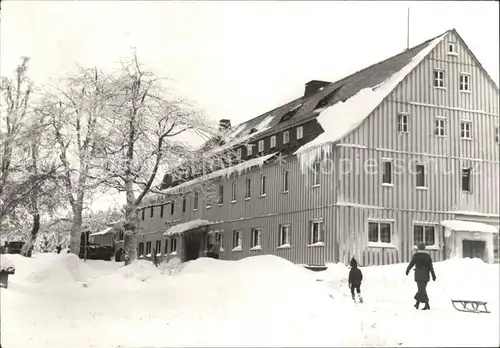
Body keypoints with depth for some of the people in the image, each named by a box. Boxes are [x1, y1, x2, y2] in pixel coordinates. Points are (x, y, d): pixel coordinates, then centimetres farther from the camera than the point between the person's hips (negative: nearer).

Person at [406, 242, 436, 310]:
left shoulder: (416, 255, -5)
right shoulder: (428, 256, 3)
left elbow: (411, 264, 0)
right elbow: (431, 267, -1)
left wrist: (407, 270, 17)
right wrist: (433, 276, -1)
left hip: (418, 275, -4)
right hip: (426, 275, 4)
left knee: (422, 290, -4)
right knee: (422, 288, 16)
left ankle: (427, 305, -13)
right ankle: (417, 302, 23)